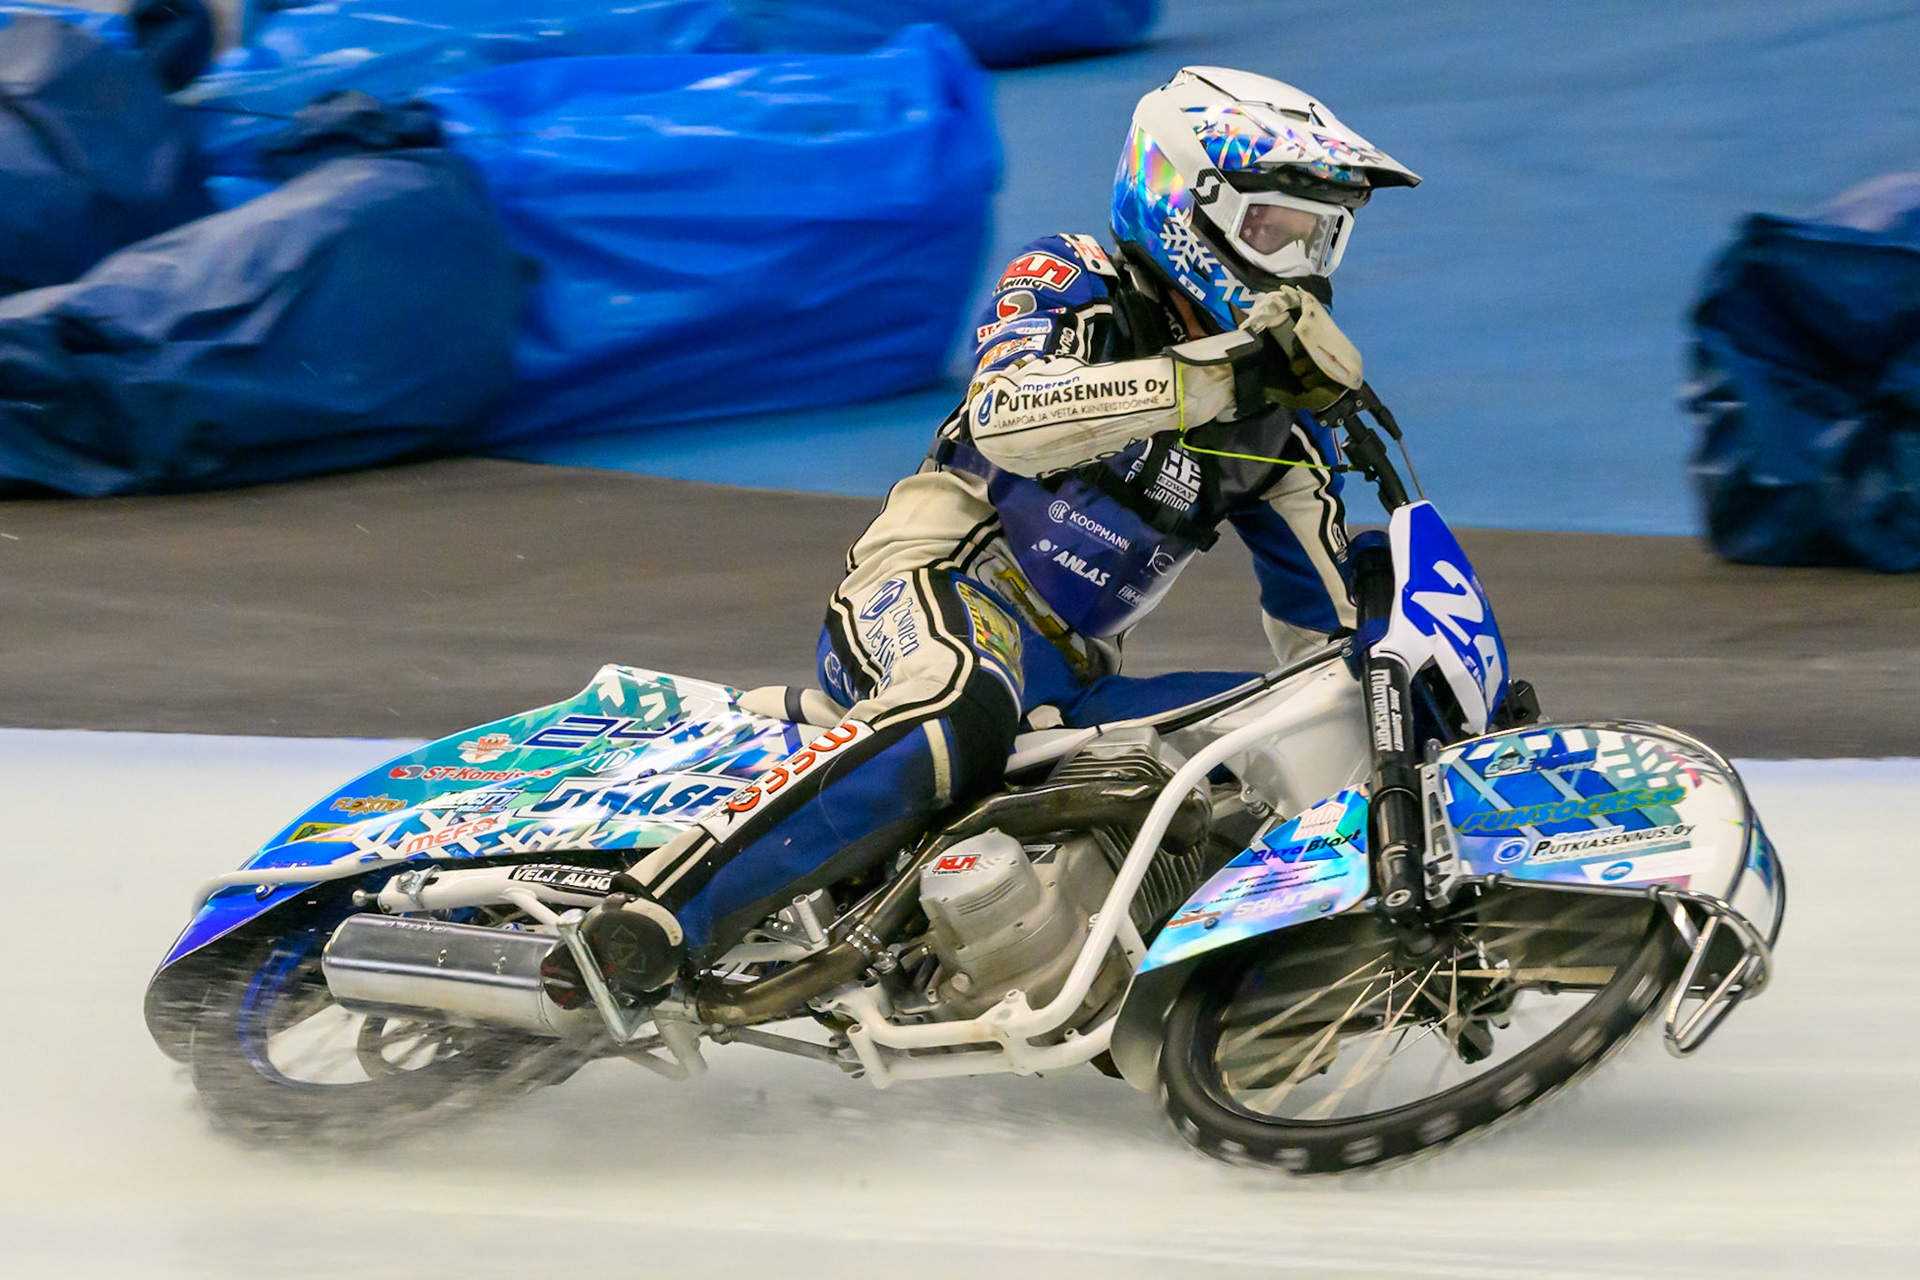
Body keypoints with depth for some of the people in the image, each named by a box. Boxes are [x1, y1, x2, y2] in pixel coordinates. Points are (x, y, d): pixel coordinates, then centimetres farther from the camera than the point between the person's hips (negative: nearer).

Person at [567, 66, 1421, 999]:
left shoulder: (1280, 425, 17)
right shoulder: (1070, 283, -1)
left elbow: (1324, 620, 24)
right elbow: (1004, 413, -25)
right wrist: (1218, 377, -30)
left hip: (1069, 675, 8)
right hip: (941, 584, -8)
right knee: (965, 715, -39)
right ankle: (654, 915, -49)